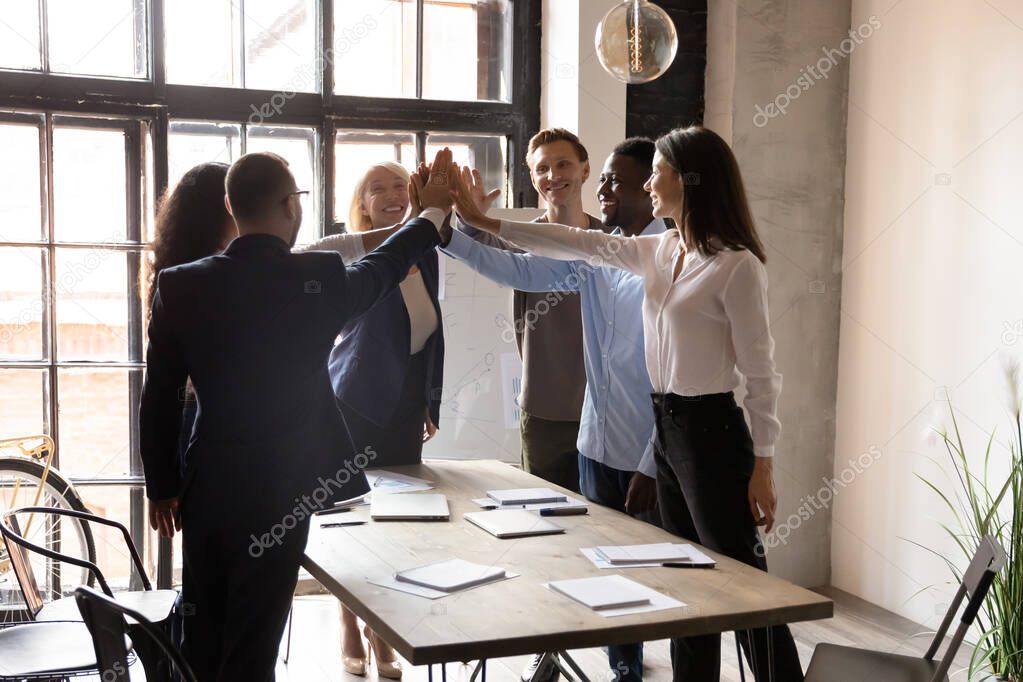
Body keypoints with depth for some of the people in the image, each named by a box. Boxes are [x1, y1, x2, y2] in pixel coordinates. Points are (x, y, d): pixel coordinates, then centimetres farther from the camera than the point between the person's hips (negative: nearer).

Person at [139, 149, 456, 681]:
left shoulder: (180, 285, -5)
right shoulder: (319, 277, -11)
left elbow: (159, 401, 0)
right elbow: (383, 267, 11)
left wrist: (162, 487, 13)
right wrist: (434, 209, 28)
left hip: (205, 492, 3)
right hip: (279, 496, -3)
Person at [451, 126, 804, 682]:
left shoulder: (736, 264, -15)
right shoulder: (660, 251, 7)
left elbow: (759, 371, -14)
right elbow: (582, 244, 10)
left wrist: (762, 467, -14)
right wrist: (482, 221, 9)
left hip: (711, 431, -8)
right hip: (666, 427, 8)